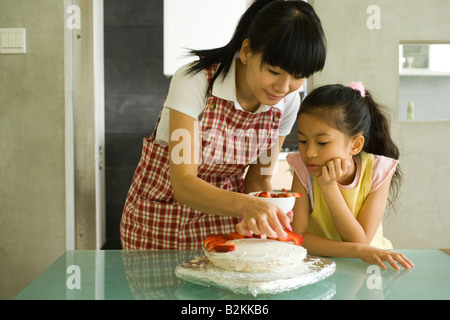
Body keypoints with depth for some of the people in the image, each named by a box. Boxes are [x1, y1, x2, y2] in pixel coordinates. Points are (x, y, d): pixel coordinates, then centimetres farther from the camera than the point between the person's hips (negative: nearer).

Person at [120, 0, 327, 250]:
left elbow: (258, 178, -1)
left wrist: (267, 219, -21)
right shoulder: (194, 81, -26)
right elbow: (183, 184, -30)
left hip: (223, 209, 3)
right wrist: (245, 204, -46)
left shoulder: (288, 101, -11)